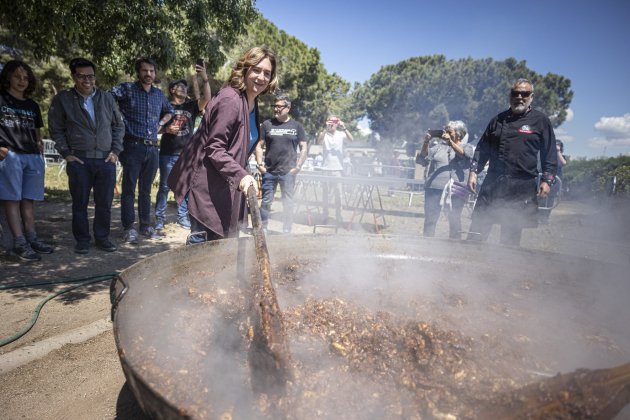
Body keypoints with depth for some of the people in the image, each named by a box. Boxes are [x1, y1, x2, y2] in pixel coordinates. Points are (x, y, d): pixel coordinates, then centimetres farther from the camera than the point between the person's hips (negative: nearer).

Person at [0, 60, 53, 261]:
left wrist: (40, 148, 10)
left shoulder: (33, 106, 20)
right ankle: (19, 243, -9)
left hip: (33, 157, 5)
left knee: (28, 199, 6)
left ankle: (31, 238, 10)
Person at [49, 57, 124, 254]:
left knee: (105, 203, 4)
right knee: (80, 203, 4)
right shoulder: (62, 99, 5)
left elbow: (119, 126, 14)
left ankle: (102, 238, 19)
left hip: (106, 160, 2)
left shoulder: (106, 98, 11)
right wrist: (66, 153, -2)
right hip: (79, 160, -1)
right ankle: (82, 241, 17)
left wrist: (115, 150, 5)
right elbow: (56, 129, 7)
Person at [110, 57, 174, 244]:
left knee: (146, 189, 12)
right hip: (132, 146, -5)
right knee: (129, 188, -1)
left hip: (152, 148, 5)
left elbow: (170, 111, 32)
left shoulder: (159, 94, 15)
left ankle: (146, 225, 20)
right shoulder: (127, 89, -1)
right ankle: (129, 228, 5)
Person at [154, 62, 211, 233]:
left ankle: (182, 217, 18)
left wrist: (205, 78, -16)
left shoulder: (191, 106, 10)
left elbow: (206, 98, -6)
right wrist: (166, 129, -12)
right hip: (168, 153, -3)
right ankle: (159, 220, 5)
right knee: (164, 187, -1)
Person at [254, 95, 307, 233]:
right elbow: (259, 145, 9)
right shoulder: (267, 124, 8)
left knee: (288, 202, 5)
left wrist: (298, 166, -4)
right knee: (266, 201, 4)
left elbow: (303, 148, 5)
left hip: (288, 171, -1)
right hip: (269, 171, 1)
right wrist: (259, 163, -3)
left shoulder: (296, 126, 6)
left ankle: (286, 231, 16)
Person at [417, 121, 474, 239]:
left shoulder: (467, 147, 13)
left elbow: (465, 155, -11)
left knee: (454, 221, 2)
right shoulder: (438, 145, 18)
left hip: (455, 190, -2)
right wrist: (426, 142, -7)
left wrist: (450, 142, -22)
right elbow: (423, 159, 7)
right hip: (434, 188, 2)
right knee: (430, 220, 3)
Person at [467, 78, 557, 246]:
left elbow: (550, 154, 5)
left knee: (511, 235, 4)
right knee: (477, 231, -2)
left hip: (522, 187, -2)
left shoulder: (540, 121, 7)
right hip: (492, 182, 2)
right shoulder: (498, 120, 15)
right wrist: (473, 171, 6)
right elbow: (482, 148, 16)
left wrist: (546, 180, -4)